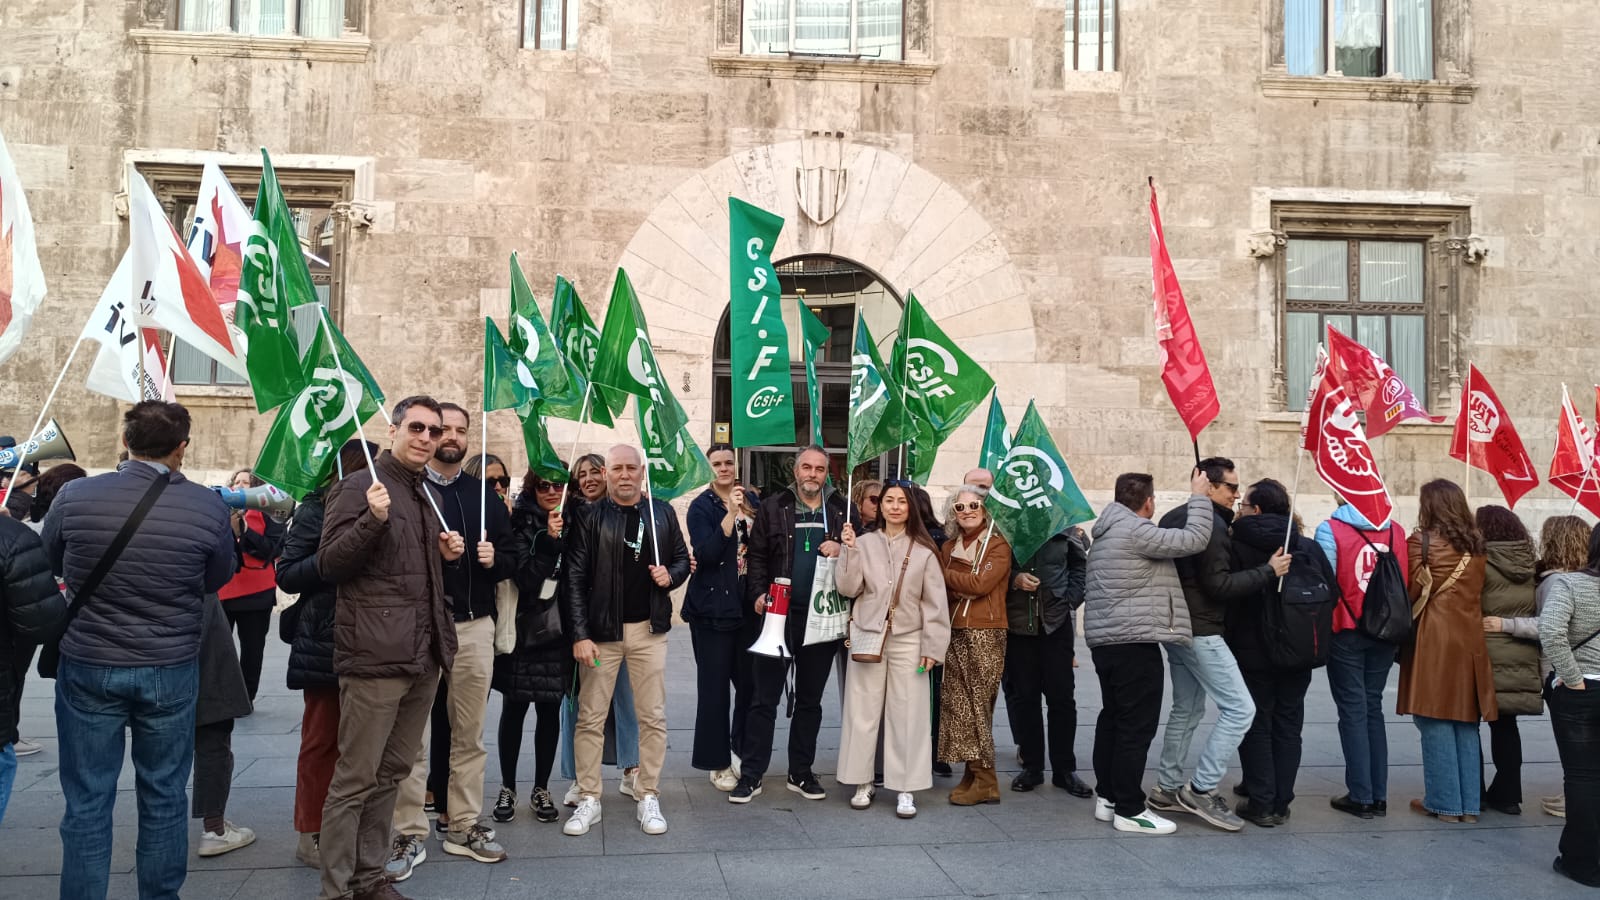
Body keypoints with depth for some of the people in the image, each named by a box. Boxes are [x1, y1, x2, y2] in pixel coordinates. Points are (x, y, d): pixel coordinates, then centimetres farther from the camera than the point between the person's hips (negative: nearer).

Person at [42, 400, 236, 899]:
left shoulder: (75, 496, -10)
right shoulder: (207, 507, -13)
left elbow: (49, 564, 8)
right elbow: (218, 580, 3)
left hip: (88, 666, 0)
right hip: (172, 670, 0)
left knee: (87, 802, 9)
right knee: (164, 797, 13)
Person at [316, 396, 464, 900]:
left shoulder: (427, 494, 18)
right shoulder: (359, 488, -7)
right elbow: (329, 565, -13)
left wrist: (447, 555, 8)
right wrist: (373, 519, -26)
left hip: (423, 657, 8)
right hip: (375, 655, -8)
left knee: (392, 774, 16)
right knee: (355, 779, -1)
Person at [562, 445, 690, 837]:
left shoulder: (662, 513, 5)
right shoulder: (590, 518, -3)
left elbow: (682, 558, 15)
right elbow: (575, 578, -6)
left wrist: (671, 575, -9)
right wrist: (580, 635, -12)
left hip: (648, 629, 2)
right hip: (601, 630, -2)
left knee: (653, 716, 5)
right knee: (591, 717, 3)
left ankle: (649, 798, 16)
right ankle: (588, 800, 15)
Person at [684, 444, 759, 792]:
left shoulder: (752, 500, 9)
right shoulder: (701, 506, -4)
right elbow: (705, 553, -18)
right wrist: (731, 513, -23)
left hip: (748, 607, 4)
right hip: (713, 608, -4)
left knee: (749, 682, 7)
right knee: (714, 686, 0)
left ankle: (743, 752, 24)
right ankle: (718, 763, 10)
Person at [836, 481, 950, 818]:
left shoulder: (924, 550, 0)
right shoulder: (865, 543, 3)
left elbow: (935, 602, 1)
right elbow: (849, 588, -3)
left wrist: (932, 646, -3)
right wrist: (849, 550, -13)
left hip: (907, 641, -1)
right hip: (867, 637, 1)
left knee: (908, 714, 0)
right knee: (863, 712, 5)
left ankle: (906, 789, 8)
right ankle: (863, 782, 17)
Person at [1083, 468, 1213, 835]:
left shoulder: (1106, 533, 17)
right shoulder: (1135, 530, -15)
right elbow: (1193, 540, -15)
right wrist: (1199, 497, -3)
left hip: (1105, 640, 10)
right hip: (1135, 642, -10)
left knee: (1112, 718, 15)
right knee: (1137, 726, -5)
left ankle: (1107, 798, 22)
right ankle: (1129, 811, -1)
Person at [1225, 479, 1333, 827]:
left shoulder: (1237, 547, -14)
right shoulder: (1310, 548, -1)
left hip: (1252, 654, -3)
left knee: (1256, 726, 7)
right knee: (1288, 726, 13)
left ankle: (1261, 804, 8)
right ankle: (1281, 803, 17)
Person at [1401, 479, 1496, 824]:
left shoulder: (1421, 542, -7)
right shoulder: (1476, 546, 9)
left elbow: (1412, 591, -7)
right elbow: (1478, 590, 14)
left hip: (1433, 641, -6)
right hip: (1469, 640, 6)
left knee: (1436, 722, 1)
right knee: (1466, 723, 11)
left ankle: (1444, 802, 5)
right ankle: (1469, 803, 16)